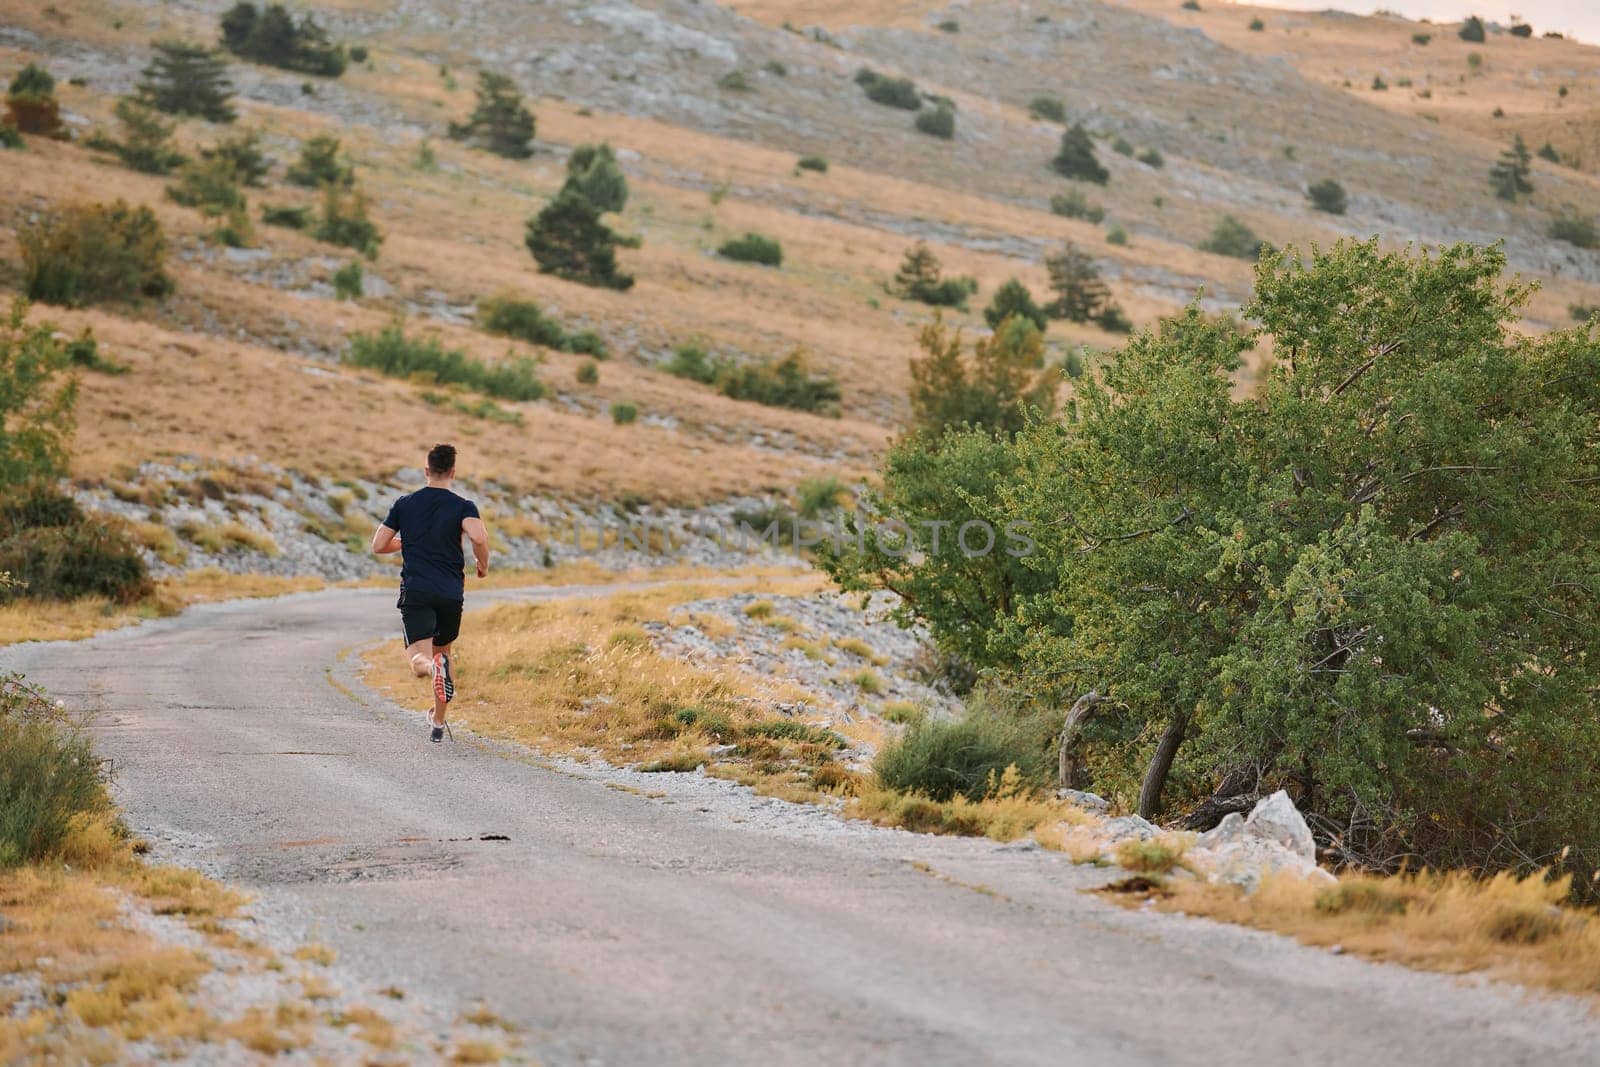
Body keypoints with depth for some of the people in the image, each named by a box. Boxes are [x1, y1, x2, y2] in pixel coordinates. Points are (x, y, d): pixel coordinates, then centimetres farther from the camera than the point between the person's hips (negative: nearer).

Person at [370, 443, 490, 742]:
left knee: (420, 662, -11)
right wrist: (483, 565, 1)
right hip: (451, 594, 1)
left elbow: (378, 546, 9)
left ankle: (434, 666, -48)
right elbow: (479, 537, -20)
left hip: (415, 593, -1)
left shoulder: (404, 504, 7)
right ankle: (438, 722, 28)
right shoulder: (462, 506, 0)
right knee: (442, 651, 23)